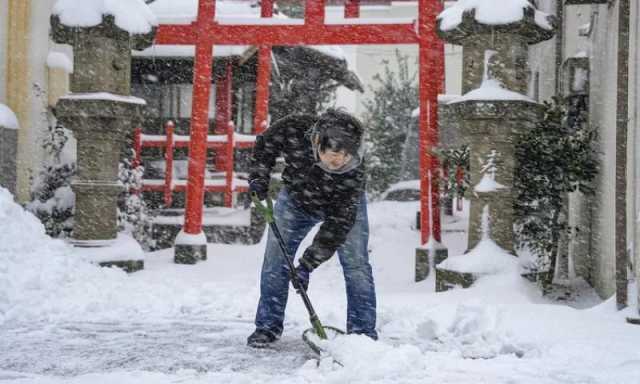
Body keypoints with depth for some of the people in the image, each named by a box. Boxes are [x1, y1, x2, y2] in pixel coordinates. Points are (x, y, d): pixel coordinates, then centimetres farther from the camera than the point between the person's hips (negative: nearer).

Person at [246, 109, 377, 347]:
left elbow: (339, 222, -36)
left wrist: (308, 263, -38)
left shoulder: (354, 169, -39)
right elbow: (265, 144, -10)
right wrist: (259, 177, -22)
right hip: (296, 198, 2)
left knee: (356, 264, -9)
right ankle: (268, 326, 13)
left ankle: (363, 331, 3)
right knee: (274, 260, 0)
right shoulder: (293, 130, -36)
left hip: (344, 205, -2)